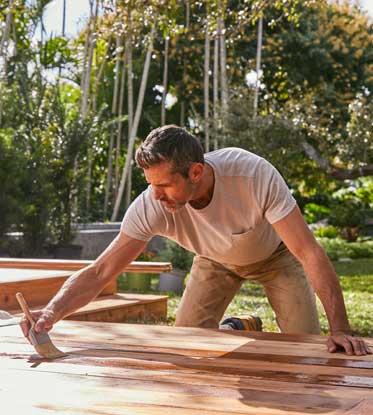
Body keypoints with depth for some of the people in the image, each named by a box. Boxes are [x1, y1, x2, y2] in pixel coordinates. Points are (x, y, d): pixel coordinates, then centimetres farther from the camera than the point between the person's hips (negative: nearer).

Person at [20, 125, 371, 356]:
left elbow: (309, 253, -40)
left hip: (274, 254, -2)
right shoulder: (151, 206, -35)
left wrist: (340, 328, -46)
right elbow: (100, 272, -33)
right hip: (216, 260, 2)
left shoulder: (256, 175, -43)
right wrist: (51, 313, -51)